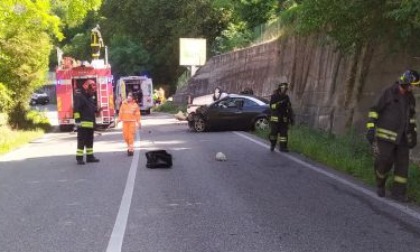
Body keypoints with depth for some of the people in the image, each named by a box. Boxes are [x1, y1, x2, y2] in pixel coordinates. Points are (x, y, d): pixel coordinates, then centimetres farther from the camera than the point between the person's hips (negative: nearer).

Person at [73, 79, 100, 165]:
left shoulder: (90, 97, 18)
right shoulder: (79, 96, -10)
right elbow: (76, 109, -17)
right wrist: (77, 120, -22)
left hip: (90, 123, 9)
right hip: (83, 123, -9)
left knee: (90, 141, 13)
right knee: (81, 141, -6)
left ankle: (90, 156, 21)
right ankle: (79, 158, -3)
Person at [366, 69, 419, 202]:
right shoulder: (389, 92, -10)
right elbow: (374, 110, -9)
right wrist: (370, 128, -16)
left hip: (401, 136, 6)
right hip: (386, 134, -6)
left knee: (402, 163, 0)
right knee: (384, 161, -8)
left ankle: (398, 192, 7)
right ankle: (380, 184, 20)